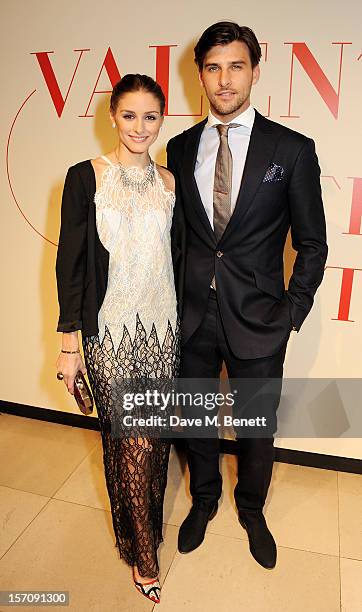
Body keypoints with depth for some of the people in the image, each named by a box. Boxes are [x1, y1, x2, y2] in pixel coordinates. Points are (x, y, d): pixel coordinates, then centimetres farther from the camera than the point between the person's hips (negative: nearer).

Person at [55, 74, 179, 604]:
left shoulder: (170, 182, 7)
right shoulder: (86, 177, -4)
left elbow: (177, 256, 11)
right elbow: (71, 260, -5)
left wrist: (183, 326, 10)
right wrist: (70, 342, -7)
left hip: (163, 327, 4)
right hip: (110, 329, -3)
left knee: (154, 436, 15)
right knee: (131, 442, 4)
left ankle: (146, 518, 45)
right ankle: (143, 554, 30)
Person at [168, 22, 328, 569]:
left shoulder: (292, 149, -5)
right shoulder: (180, 148, 5)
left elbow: (312, 244, -2)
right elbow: (176, 233, 9)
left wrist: (292, 312, -7)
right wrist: (174, 300, 4)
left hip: (257, 318, -2)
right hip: (192, 316, 3)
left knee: (257, 425, 15)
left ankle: (252, 509, 45)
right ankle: (204, 501, 48)